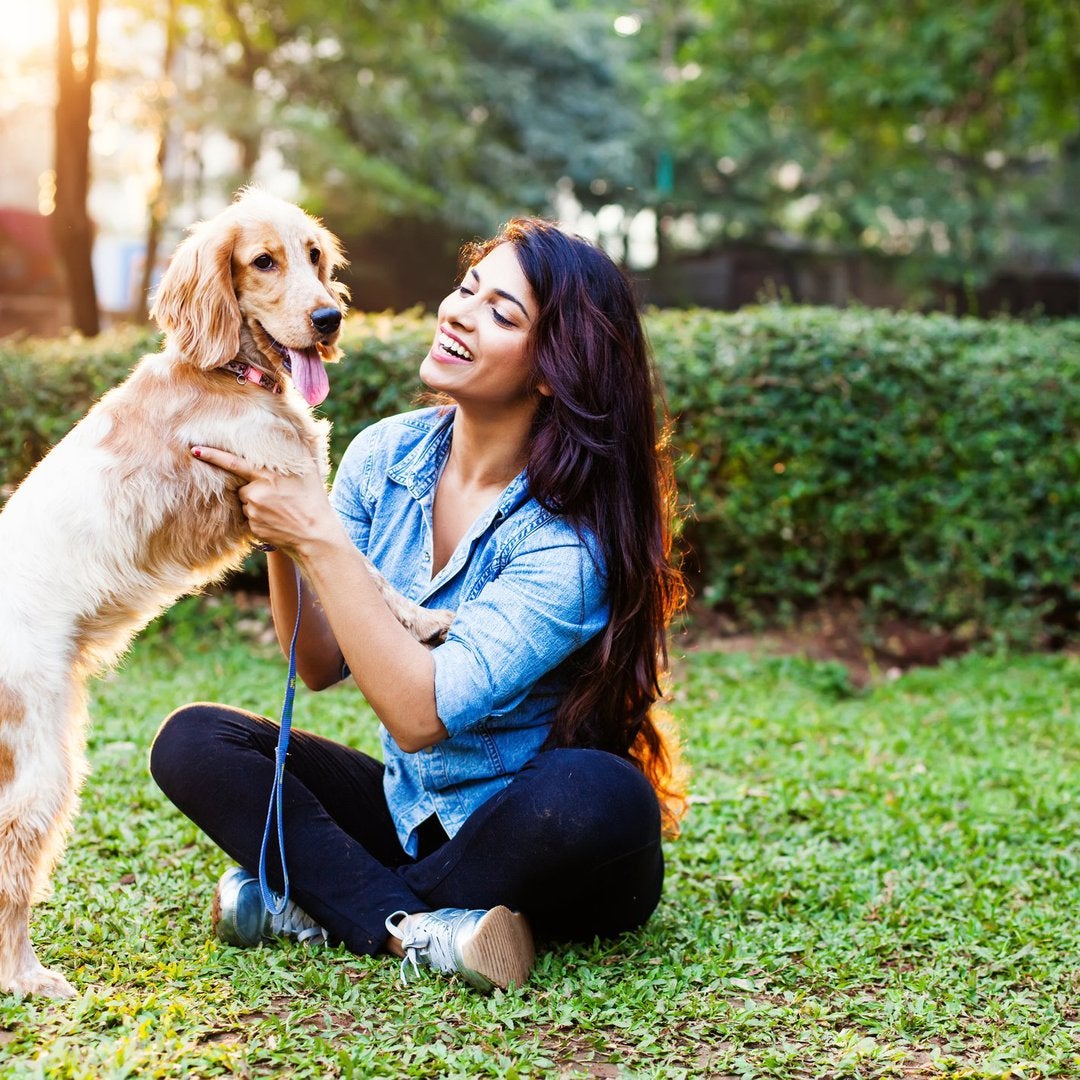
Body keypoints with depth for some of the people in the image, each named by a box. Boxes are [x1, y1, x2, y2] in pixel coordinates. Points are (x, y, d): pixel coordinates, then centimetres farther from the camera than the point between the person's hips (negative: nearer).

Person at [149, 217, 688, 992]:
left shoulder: (571, 531, -22)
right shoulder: (387, 455, -5)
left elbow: (420, 714, -28)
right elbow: (320, 666, -4)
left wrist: (320, 540, -28)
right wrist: (281, 541, -20)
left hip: (536, 841, -4)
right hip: (409, 812, 5)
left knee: (600, 795, -38)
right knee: (192, 742, -11)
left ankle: (318, 903, -17)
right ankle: (413, 928, -24)